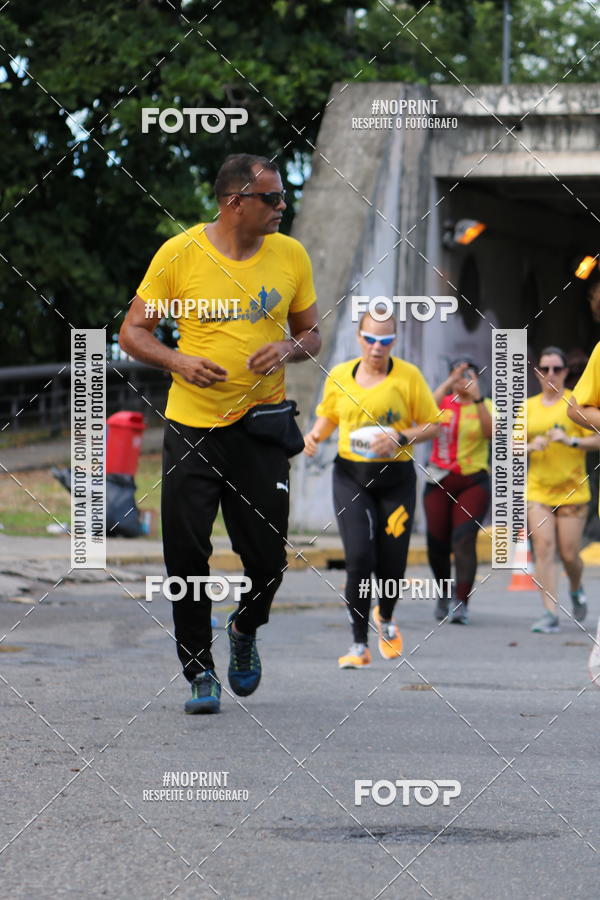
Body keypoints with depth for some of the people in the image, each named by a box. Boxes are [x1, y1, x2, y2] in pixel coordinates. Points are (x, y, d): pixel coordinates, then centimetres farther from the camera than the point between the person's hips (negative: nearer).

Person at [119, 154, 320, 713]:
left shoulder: (290, 256, 3)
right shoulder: (180, 254, -6)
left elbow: (311, 334, 13)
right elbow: (133, 332, 0)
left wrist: (289, 349, -10)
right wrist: (178, 361, -18)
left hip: (262, 425, 2)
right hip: (192, 427, -2)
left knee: (268, 556, 0)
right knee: (187, 557, -2)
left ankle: (245, 631, 32)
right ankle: (199, 671, 14)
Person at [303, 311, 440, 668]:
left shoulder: (408, 376, -2)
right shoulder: (339, 376, 5)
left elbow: (433, 425, 1)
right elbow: (328, 416, 21)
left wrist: (400, 438, -16)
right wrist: (316, 435, -1)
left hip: (396, 478, -1)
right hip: (351, 476, 1)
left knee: (392, 564, 3)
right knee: (359, 558, -14)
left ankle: (385, 619, 38)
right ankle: (360, 645, -5)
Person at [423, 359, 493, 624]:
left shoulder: (484, 405, 6)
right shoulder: (443, 402, 8)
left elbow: (490, 432, -15)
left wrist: (478, 398, -22)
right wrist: (449, 384, -22)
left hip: (473, 482, -2)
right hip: (439, 481, 2)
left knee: (464, 538, -18)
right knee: (437, 543, 4)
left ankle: (461, 603, -22)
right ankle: (444, 594, 30)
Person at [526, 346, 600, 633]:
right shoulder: (529, 406, 10)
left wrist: (571, 441, -19)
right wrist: (530, 447, -7)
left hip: (572, 489, -2)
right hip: (537, 489, 2)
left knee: (569, 554, -2)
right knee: (543, 547, -11)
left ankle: (576, 589, 33)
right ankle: (550, 614, -13)